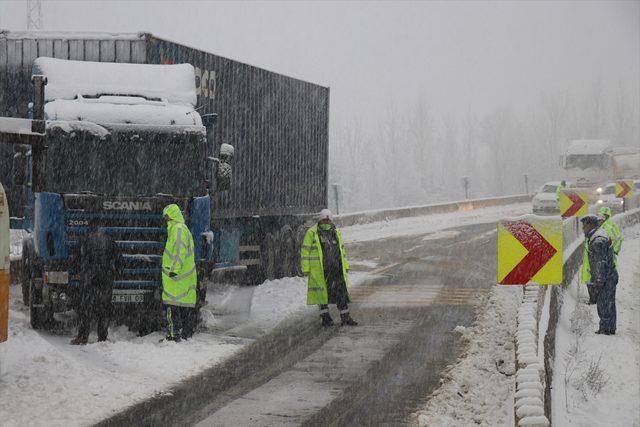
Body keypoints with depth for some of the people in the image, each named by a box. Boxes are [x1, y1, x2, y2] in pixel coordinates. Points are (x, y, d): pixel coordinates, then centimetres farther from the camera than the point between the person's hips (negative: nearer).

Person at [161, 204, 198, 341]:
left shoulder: (177, 229, -11)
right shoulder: (184, 229, 21)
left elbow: (180, 251, -21)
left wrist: (174, 269, -24)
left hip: (176, 275, -10)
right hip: (187, 276, 10)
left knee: (172, 306, -10)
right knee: (187, 304, 11)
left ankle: (173, 335, -12)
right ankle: (187, 335, 15)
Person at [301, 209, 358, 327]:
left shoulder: (336, 233, 14)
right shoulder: (312, 233, -2)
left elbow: (342, 250, 21)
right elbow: (305, 251, -3)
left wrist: (345, 266, 16)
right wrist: (306, 269, -8)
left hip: (336, 268, 4)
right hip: (319, 269, -4)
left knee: (342, 292, 2)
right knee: (322, 293, 2)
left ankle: (345, 318, 6)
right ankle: (325, 317, 13)